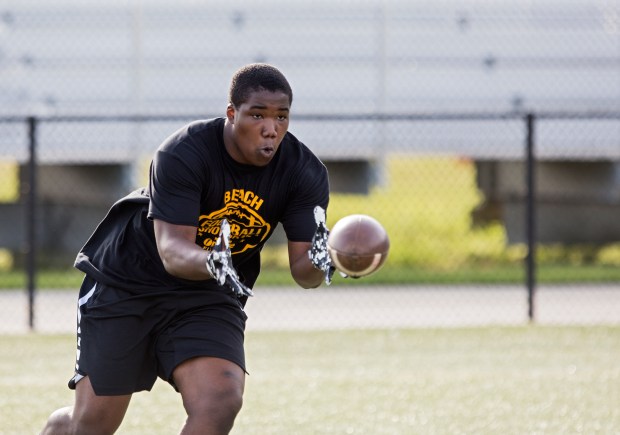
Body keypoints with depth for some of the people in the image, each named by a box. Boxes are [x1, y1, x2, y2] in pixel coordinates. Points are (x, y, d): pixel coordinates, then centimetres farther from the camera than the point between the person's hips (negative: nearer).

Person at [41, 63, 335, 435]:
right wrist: (211, 263, -55)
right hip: (124, 282, -2)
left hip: (210, 298, 3)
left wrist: (317, 263, -41)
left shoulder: (305, 173, -15)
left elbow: (301, 267, -16)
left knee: (221, 405, -23)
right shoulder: (183, 154, -27)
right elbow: (171, 250, -32)